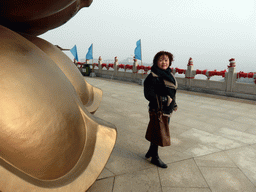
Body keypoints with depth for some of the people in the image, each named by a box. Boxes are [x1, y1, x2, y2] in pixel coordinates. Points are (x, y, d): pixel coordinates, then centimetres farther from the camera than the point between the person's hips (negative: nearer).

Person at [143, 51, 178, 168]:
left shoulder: (169, 74, 9)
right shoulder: (153, 77, -18)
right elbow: (148, 94, -23)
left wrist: (174, 104, 22)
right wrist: (165, 99, -23)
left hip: (167, 110, 9)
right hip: (158, 110, -9)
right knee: (157, 133, 5)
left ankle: (150, 152, 41)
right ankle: (155, 157, 25)